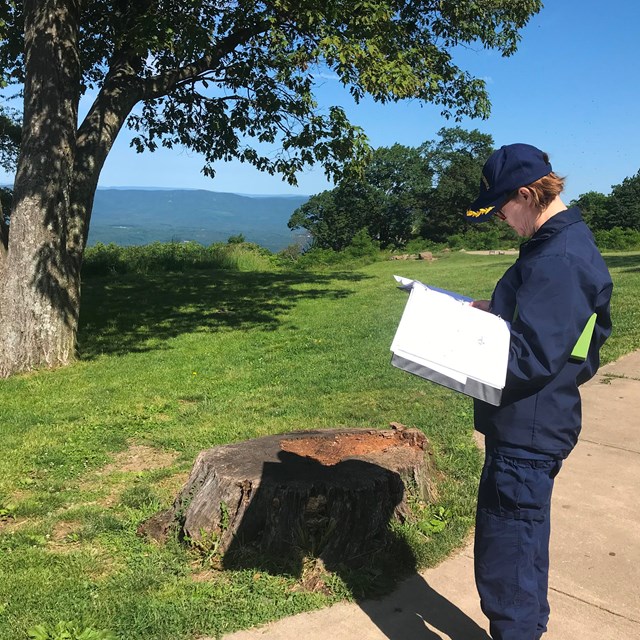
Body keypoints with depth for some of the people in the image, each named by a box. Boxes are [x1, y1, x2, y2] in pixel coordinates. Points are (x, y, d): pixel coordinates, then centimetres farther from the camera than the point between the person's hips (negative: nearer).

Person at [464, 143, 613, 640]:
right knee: (522, 548, 25)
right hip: (531, 426, 11)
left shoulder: (559, 259, -23)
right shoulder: (566, 244, 9)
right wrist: (497, 311, 6)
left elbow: (531, 359, -26)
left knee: (505, 563, 2)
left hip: (527, 434, -11)